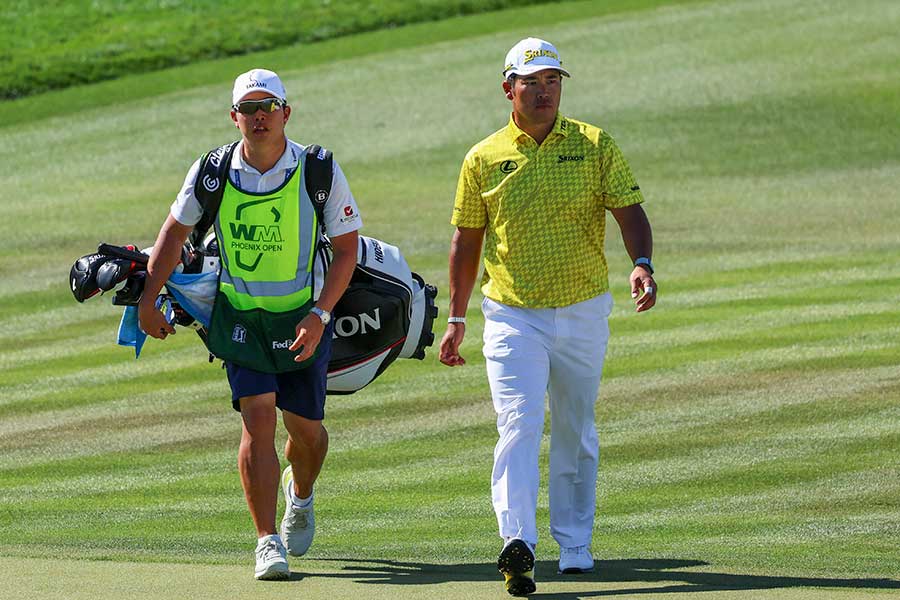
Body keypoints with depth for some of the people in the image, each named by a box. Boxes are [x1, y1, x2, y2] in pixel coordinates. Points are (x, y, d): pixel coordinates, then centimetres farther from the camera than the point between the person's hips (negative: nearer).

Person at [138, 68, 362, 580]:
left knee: (305, 427, 8)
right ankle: (268, 543, -11)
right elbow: (176, 231, 9)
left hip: (304, 319, 0)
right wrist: (149, 300, 5)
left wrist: (319, 315, -15)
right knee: (258, 418, -14)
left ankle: (301, 495, 43)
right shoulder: (211, 172, -7)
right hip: (239, 317, 0)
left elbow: (347, 248, -5)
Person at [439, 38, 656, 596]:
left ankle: (574, 544, 25)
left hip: (583, 314, 1)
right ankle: (518, 544, -29)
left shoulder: (595, 146, 2)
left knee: (576, 434, 12)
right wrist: (456, 318, 10)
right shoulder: (484, 159, 3)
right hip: (512, 317, -1)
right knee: (519, 425, -17)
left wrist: (642, 265, -22)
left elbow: (630, 212, -2)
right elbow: (467, 240, 10)